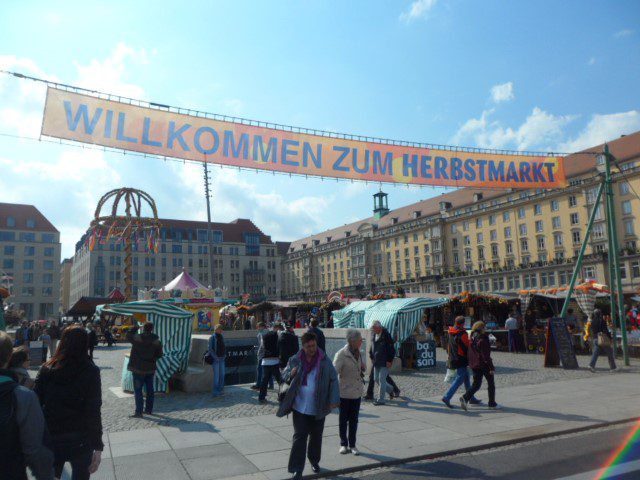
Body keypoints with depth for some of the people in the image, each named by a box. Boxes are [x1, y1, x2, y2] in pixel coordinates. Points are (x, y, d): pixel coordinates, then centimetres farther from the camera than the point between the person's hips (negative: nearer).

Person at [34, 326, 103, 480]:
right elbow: (93, 412, -14)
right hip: (80, 440, -2)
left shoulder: (47, 369, -2)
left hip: (50, 439, 3)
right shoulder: (90, 371, -11)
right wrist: (98, 447, -10)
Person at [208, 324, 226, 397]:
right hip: (215, 359, -6)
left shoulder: (222, 337, 11)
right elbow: (210, 349, -11)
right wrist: (215, 357, -16)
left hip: (222, 358, 6)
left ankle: (220, 389, 19)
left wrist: (224, 355, 8)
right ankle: (215, 392, 0)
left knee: (222, 374, 8)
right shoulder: (212, 338, -8)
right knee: (216, 375, -7)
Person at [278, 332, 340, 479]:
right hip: (300, 407, -1)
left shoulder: (325, 361, -5)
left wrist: (334, 400, -11)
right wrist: (291, 374, -16)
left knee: (316, 436, 16)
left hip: (318, 408, 1)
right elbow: (284, 375, 8)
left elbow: (333, 381, -3)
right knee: (299, 437, -3)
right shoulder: (295, 360, -3)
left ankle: (314, 460, 39)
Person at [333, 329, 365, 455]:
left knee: (354, 420, 13)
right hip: (344, 392, -5)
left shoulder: (358, 353, 4)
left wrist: (362, 367, -1)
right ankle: (343, 444, 25)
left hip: (357, 392, 6)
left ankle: (352, 445, 25)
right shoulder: (341, 354, -18)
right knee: (343, 420, 10)